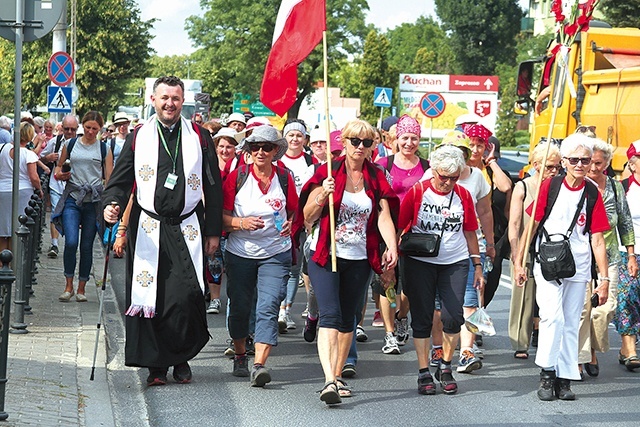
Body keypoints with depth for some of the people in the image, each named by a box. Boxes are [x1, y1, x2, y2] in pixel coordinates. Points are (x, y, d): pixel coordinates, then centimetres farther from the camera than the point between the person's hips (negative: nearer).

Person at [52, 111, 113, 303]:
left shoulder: (104, 149, 6)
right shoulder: (71, 145, 9)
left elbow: (109, 179, 4)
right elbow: (59, 166, 20)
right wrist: (59, 174, -3)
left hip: (94, 200, 0)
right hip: (72, 198, 0)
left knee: (87, 246, 3)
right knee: (71, 242, -15)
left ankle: (81, 289, 14)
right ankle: (68, 286, -2)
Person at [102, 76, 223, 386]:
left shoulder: (199, 137, 8)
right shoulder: (138, 138, 8)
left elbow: (213, 188, 10)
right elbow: (120, 181, 7)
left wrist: (213, 232, 5)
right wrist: (111, 206, -14)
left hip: (188, 229, 0)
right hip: (149, 230, 1)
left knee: (186, 295, -12)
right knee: (148, 296, -3)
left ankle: (181, 358, 8)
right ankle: (155, 365, 8)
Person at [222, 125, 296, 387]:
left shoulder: (284, 178, 1)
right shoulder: (238, 176, -2)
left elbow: (295, 211, 16)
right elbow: (222, 216, -1)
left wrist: (291, 224, -6)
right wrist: (242, 223, -19)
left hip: (276, 253, -1)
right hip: (240, 253, 1)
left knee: (268, 307, -14)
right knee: (240, 307, 9)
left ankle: (259, 365, -20)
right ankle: (240, 357, 32)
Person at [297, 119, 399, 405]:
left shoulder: (375, 177, 7)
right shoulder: (328, 172, -3)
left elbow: (384, 217, -3)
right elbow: (308, 217, -2)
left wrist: (392, 248, -19)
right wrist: (323, 196, -21)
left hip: (359, 260, 4)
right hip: (325, 255, -4)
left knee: (347, 319, 11)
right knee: (330, 315, -16)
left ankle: (338, 376, 23)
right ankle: (328, 381, -25)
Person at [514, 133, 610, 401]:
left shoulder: (592, 194, 1)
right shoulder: (550, 186, -2)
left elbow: (597, 240, 2)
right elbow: (531, 225, 3)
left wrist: (604, 278, -2)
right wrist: (519, 261, 3)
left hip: (578, 268, 2)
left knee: (571, 324, 6)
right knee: (552, 316, -17)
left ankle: (565, 379, 14)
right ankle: (547, 372, -3)